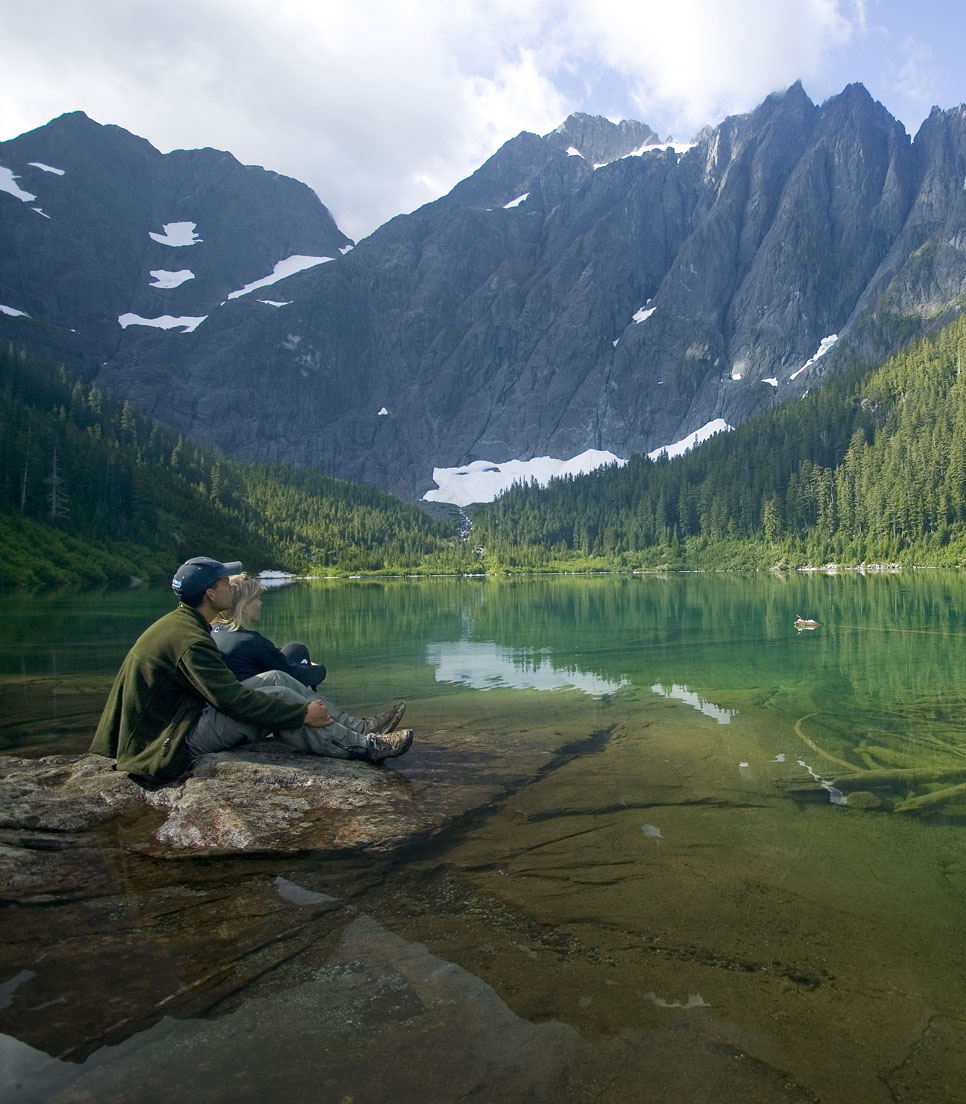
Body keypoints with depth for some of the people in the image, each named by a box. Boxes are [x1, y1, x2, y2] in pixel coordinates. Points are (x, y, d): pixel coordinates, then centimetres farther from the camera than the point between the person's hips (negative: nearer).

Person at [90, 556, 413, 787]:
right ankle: (363, 746, -9)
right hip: (174, 740, -10)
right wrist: (302, 714, -19)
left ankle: (357, 729, 0)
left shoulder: (178, 623, 9)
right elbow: (233, 700, -26)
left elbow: (223, 687, 15)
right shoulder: (190, 640, -23)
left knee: (276, 679, 1)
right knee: (278, 697, -18)